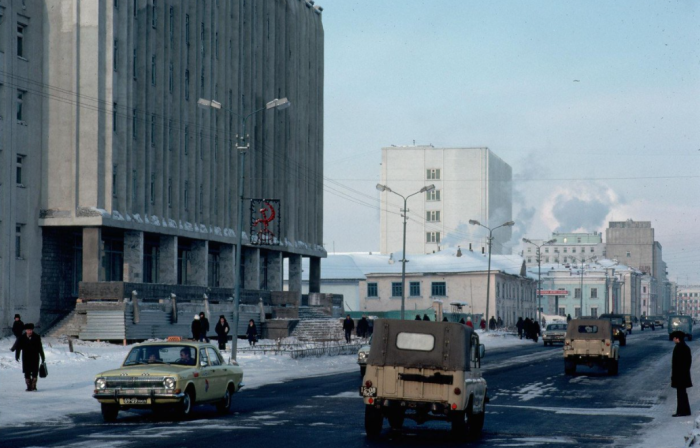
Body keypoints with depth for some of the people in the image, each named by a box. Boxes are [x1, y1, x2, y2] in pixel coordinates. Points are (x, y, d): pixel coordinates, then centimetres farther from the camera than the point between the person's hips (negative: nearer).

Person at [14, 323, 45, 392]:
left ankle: (33, 386, 4)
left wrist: (43, 357, 10)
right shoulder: (22, 338, 0)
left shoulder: (37, 337, 0)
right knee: (27, 373, 1)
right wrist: (17, 356, -4)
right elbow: (18, 347, 3)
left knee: (35, 372, -3)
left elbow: (40, 348, 7)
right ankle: (29, 386, 7)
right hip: (26, 358, 0)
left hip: (35, 358, 0)